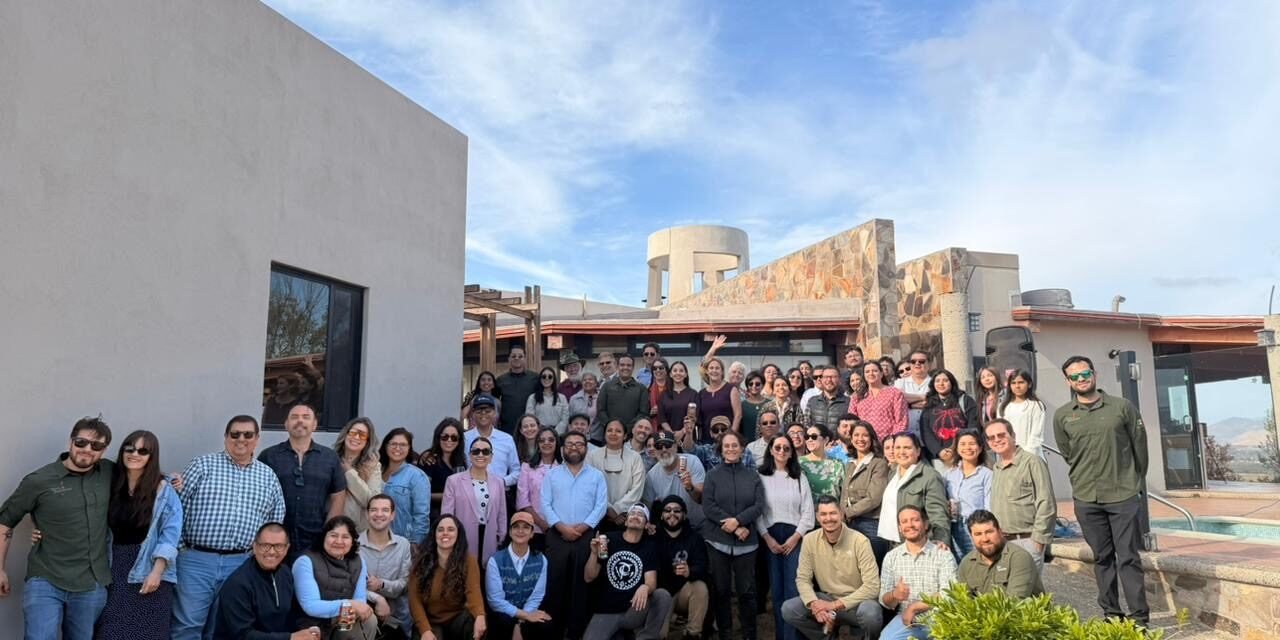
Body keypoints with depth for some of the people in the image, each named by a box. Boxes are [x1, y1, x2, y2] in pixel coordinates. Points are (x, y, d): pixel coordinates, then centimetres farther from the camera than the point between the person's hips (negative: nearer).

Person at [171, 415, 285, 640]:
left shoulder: (268, 476, 10)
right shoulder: (203, 465, 1)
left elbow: (276, 522, 15)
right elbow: (178, 506, -1)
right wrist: (179, 547, -5)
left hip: (241, 564, 3)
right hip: (196, 560, -3)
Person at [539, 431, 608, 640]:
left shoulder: (597, 475, 7)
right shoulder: (552, 474, 8)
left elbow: (600, 506, -1)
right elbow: (546, 505, 1)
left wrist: (581, 527, -12)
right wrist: (562, 527, -12)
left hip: (585, 536, 0)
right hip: (557, 536, 0)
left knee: (581, 584, 3)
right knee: (555, 582, 1)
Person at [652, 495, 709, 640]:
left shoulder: (694, 537, -5)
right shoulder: (653, 537, -6)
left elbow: (702, 567, -19)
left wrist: (689, 572, -41)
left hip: (684, 591, 2)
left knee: (700, 587, -30)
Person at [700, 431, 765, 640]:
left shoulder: (752, 475, 7)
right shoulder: (712, 475, 4)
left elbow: (759, 505, -1)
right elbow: (708, 506, -6)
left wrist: (738, 520, -16)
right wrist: (735, 528, -13)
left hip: (746, 541, 0)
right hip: (718, 540, 0)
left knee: (747, 591, 2)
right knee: (721, 590, 7)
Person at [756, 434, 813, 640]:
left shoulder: (800, 477, 7)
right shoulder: (761, 476, 3)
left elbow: (808, 511, 3)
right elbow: (756, 510, -1)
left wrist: (795, 537, -7)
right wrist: (767, 538, -7)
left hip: (795, 536, 0)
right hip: (770, 537, 0)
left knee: (793, 589, -6)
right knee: (776, 589, 4)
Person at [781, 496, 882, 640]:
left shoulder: (860, 541, -17)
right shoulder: (810, 540, -7)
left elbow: (872, 586, -20)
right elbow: (803, 578, -4)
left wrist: (836, 605, -24)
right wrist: (814, 604, -25)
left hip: (856, 601, -3)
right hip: (827, 599, 3)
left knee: (870, 612, -37)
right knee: (788, 609, -19)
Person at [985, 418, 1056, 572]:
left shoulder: (1032, 462, -8)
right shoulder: (996, 467, 15)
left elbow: (1046, 505, -11)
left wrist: (1037, 540, -13)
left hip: (1026, 542, -7)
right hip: (1000, 542, 7)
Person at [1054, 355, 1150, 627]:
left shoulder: (1122, 407, -1)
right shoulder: (1062, 416, 2)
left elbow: (1140, 446, 6)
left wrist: (1134, 482, 11)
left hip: (1124, 496, -2)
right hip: (1086, 499, 2)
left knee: (1128, 558, 1)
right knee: (1102, 558, 10)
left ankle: (1140, 617, 8)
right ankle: (1111, 615, 19)